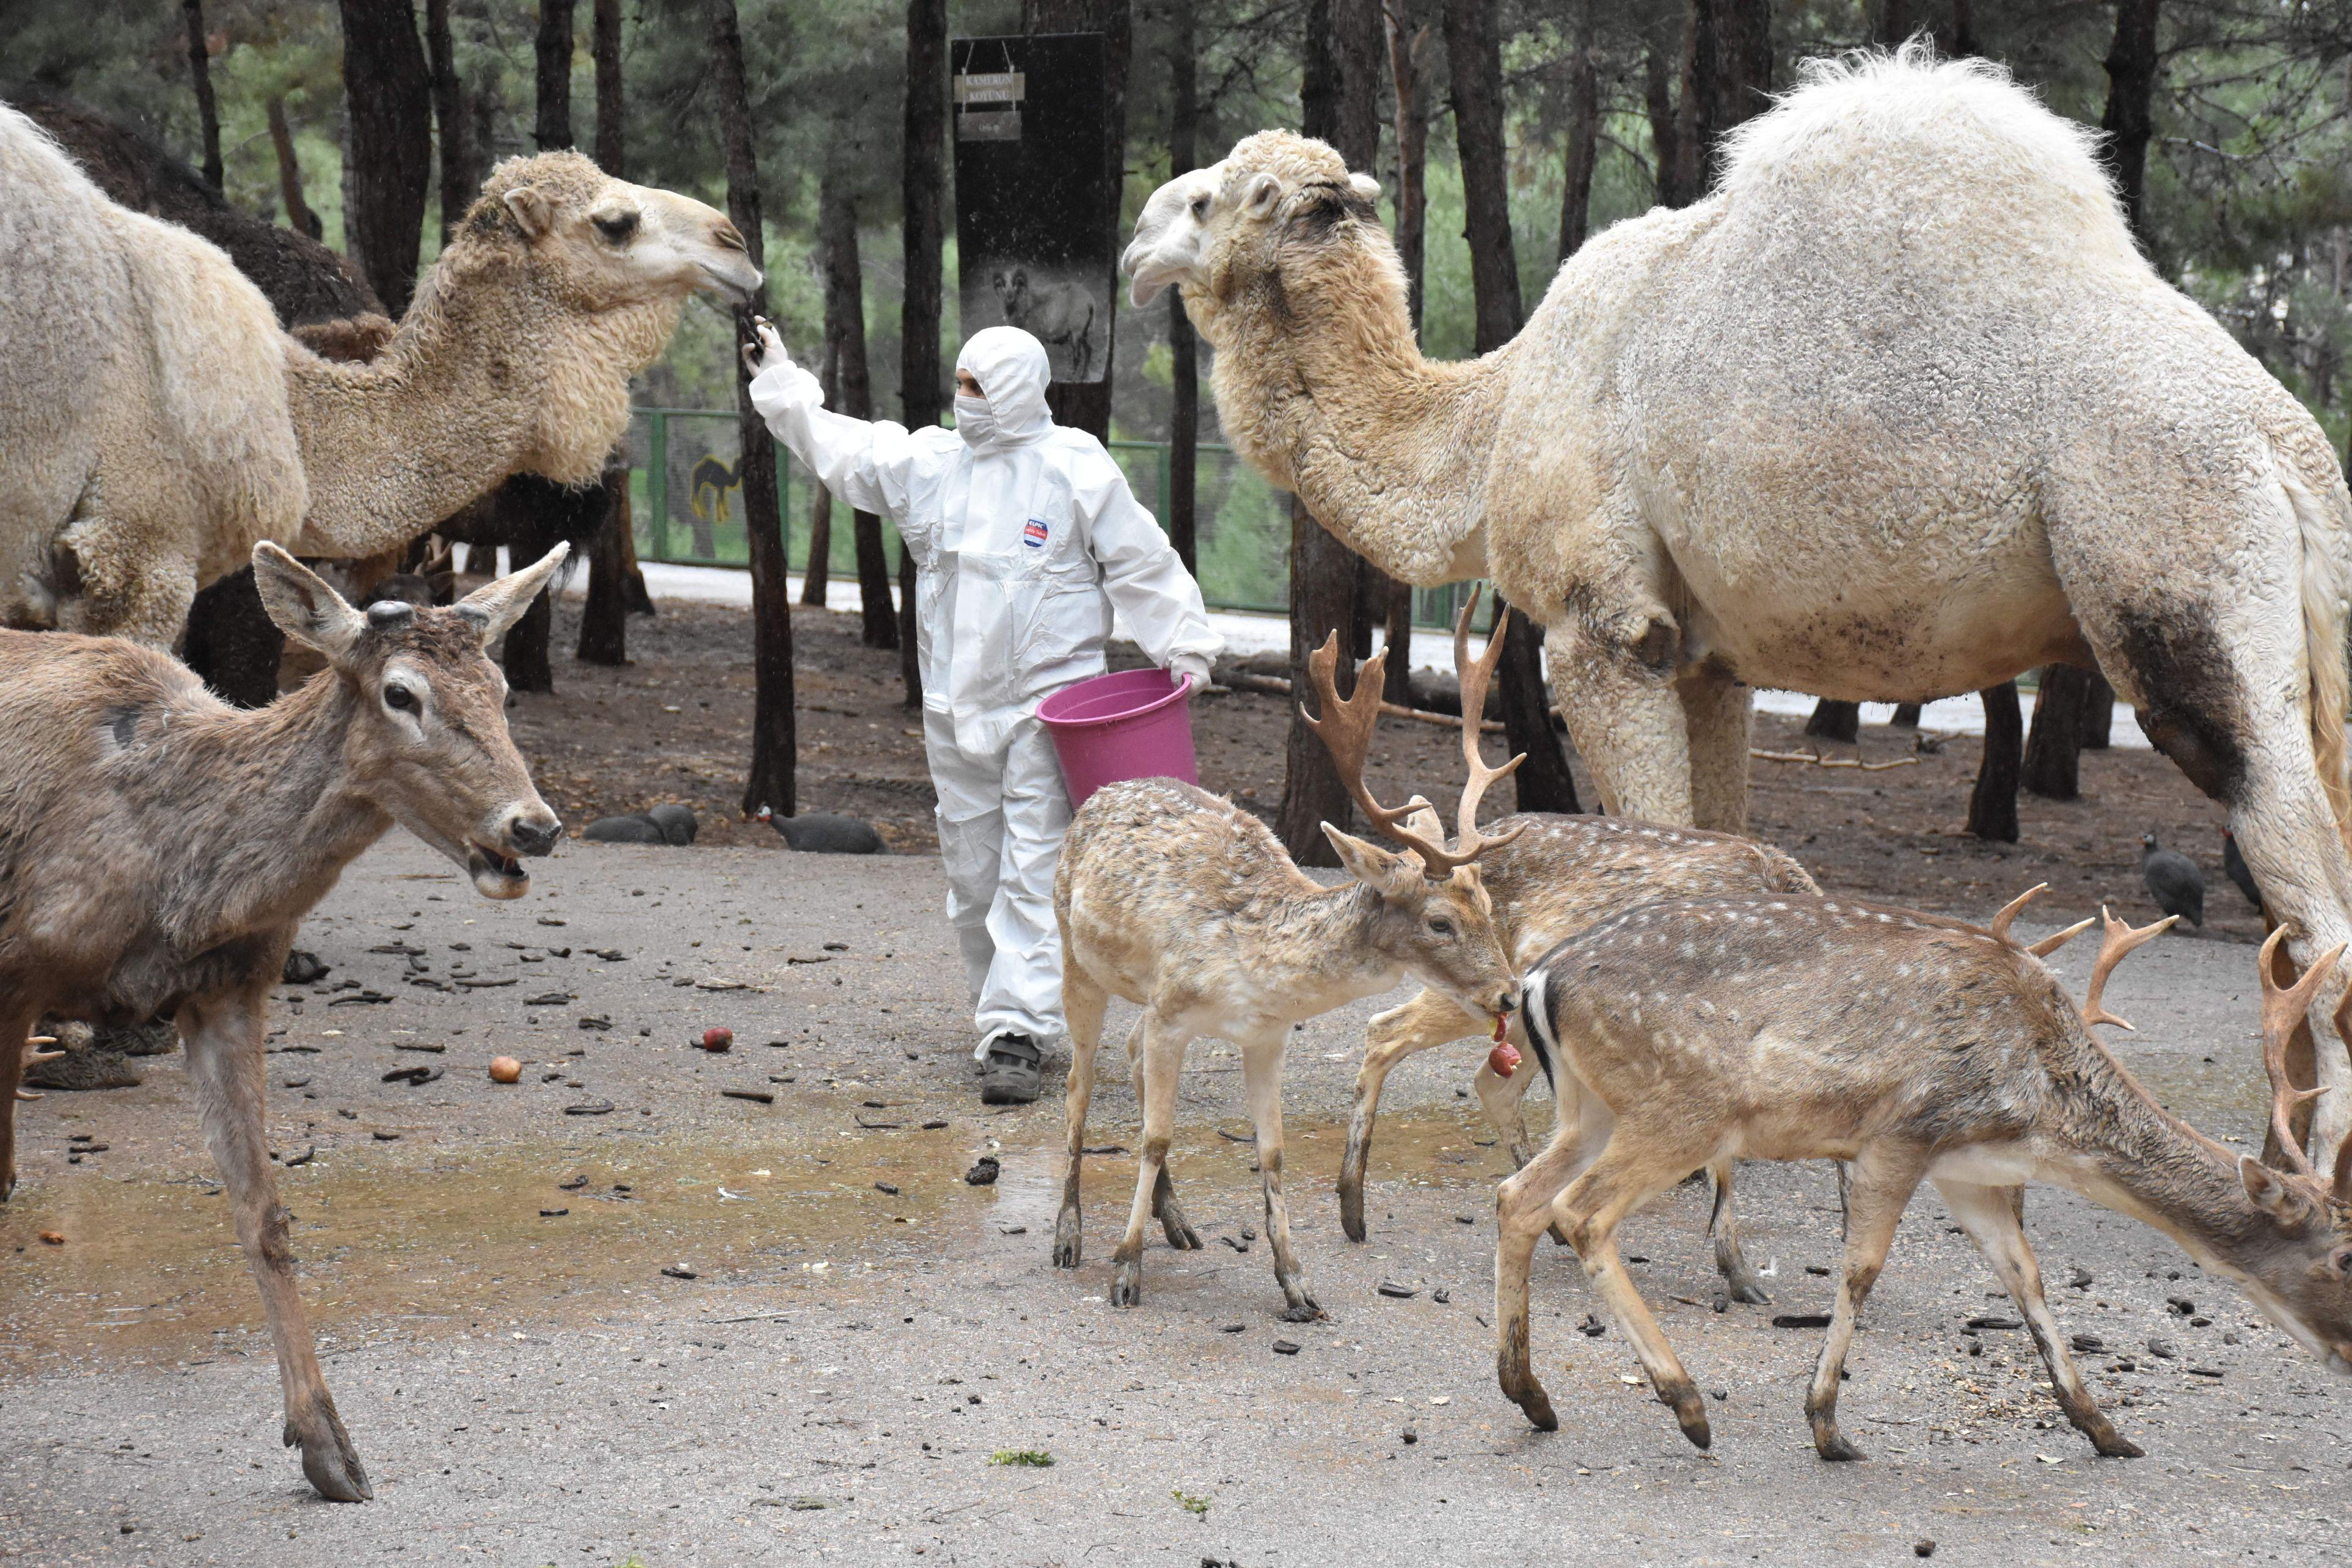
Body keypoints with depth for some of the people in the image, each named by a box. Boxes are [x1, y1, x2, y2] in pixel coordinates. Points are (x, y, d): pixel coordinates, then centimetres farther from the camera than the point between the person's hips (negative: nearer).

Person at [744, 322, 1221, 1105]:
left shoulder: (1075, 469, -5)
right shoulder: (929, 462, 8)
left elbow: (1142, 565, -2)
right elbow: (841, 450, 18)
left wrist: (1182, 646, -5)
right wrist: (780, 384, 20)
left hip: (1046, 703, -5)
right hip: (956, 708, 5)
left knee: (1032, 873, -11)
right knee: (972, 873, 10)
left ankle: (1016, 1037, -14)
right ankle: (1000, 1013, 24)